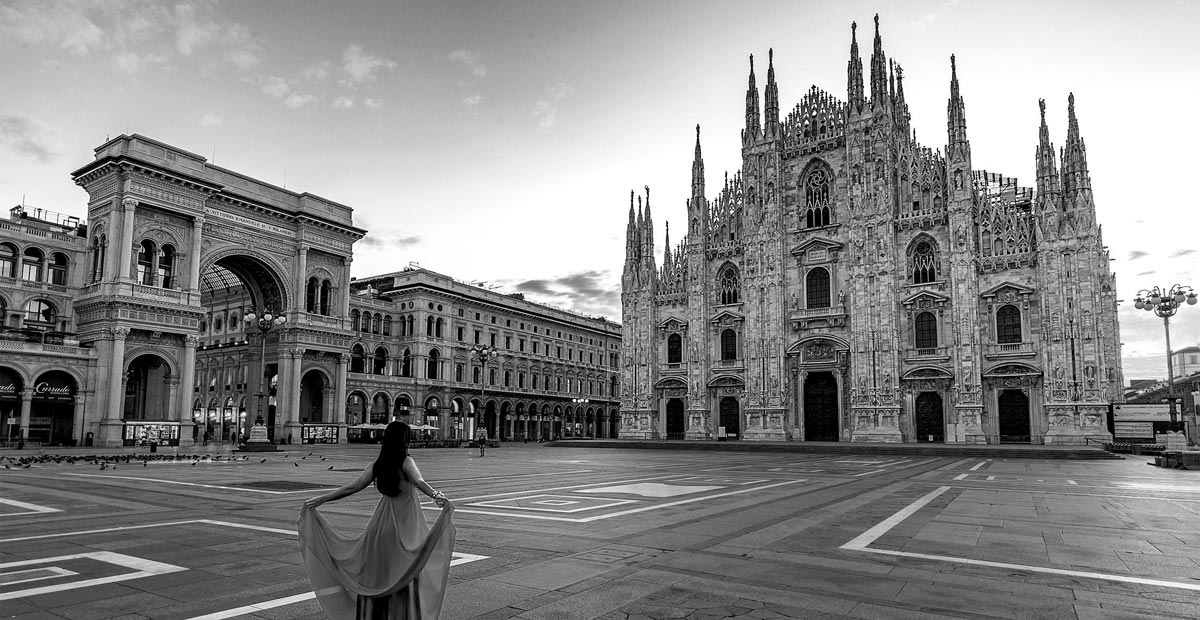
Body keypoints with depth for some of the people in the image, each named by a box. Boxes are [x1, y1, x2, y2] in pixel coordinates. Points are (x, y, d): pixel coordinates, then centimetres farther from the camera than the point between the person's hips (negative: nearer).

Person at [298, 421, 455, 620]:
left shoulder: (376, 466, 3)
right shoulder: (406, 462, -10)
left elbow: (351, 487, 5)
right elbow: (419, 482, -28)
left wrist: (321, 499, 15)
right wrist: (436, 495, -43)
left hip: (382, 521, 4)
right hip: (406, 523, -4)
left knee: (376, 572, 14)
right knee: (405, 574, 5)